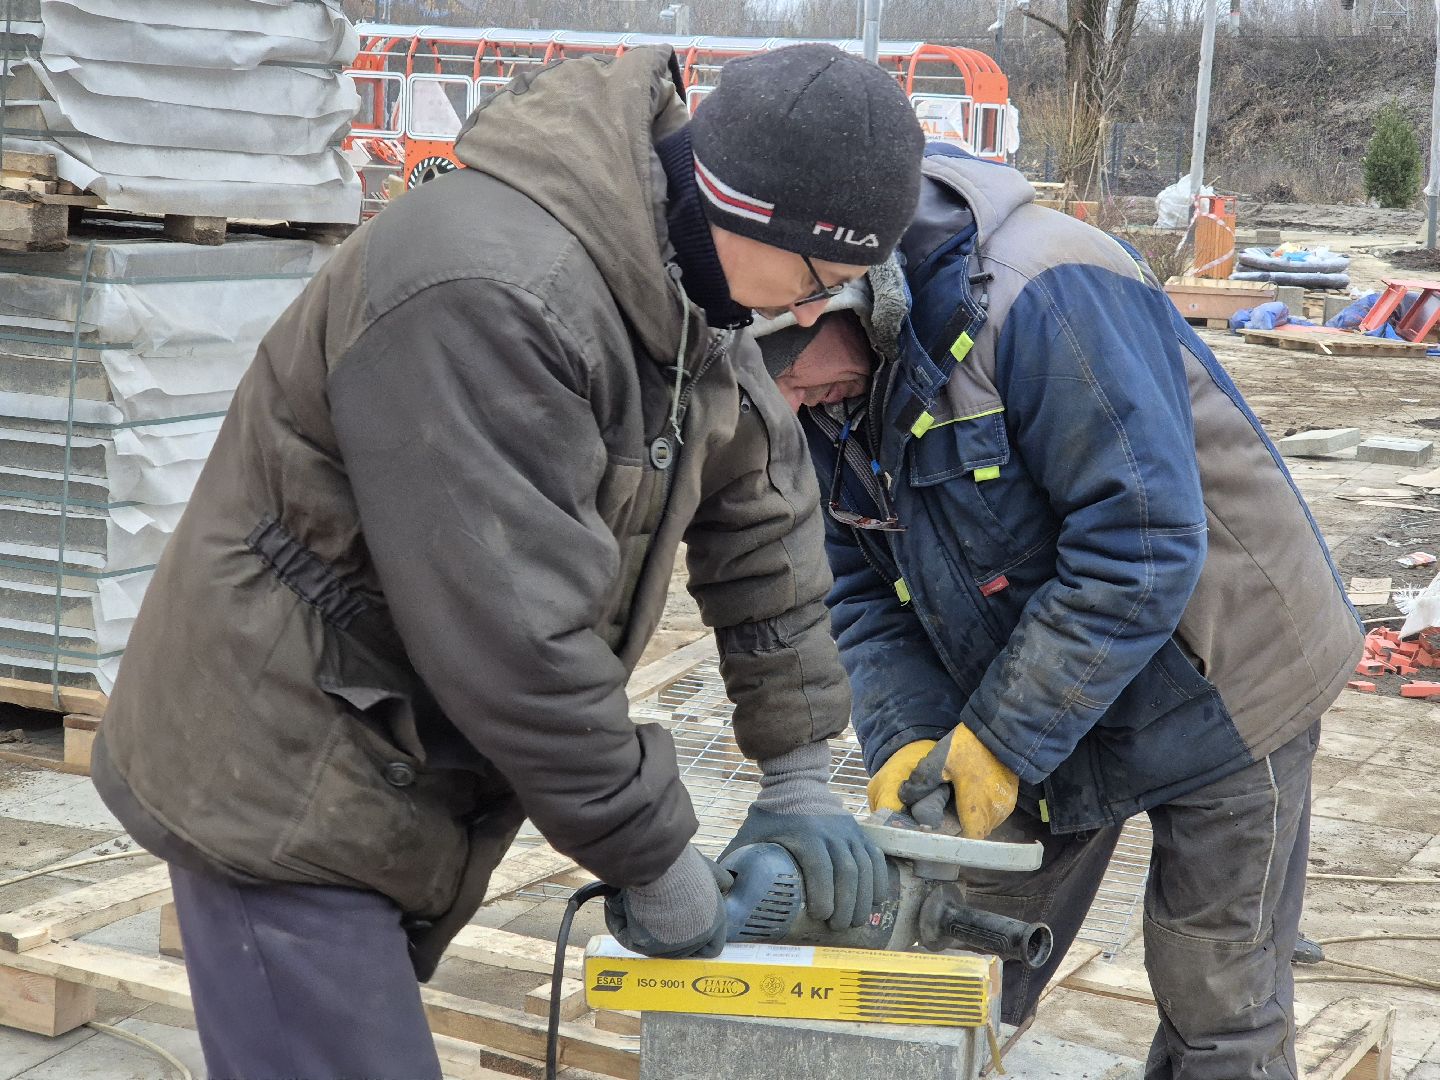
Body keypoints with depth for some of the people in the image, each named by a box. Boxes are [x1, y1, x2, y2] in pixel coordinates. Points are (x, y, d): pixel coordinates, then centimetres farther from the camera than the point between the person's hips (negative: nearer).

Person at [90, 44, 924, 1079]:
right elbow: (515, 642, -30)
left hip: (407, 780, 9)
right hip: (282, 791, -9)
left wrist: (799, 771, 7)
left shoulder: (681, 271, 0)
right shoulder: (490, 295, -31)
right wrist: (656, 860, -18)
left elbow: (760, 507, 8)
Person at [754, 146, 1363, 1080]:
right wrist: (907, 741, -18)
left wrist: (1000, 741, -27)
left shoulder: (1043, 296, -30)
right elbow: (861, 592, 0)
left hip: (1217, 694, -6)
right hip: (1036, 709, 7)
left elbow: (1141, 546, -32)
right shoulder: (831, 393, -6)